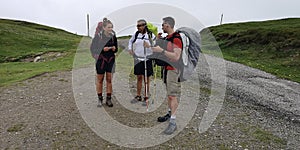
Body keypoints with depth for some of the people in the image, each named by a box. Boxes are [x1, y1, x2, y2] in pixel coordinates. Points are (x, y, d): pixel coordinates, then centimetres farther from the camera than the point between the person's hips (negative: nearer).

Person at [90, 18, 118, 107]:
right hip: (101, 60, -2)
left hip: (111, 60, 3)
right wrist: (103, 49, -19)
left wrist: (114, 49, -13)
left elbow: (116, 49, 10)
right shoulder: (98, 36, -6)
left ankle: (108, 99, 17)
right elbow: (93, 48, -5)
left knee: (109, 80, 6)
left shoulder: (113, 36, 3)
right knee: (100, 80, 8)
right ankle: (100, 99, 21)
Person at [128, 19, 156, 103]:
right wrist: (130, 49, 11)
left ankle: (146, 97, 15)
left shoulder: (151, 35, -4)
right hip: (138, 59, 3)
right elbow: (130, 41, 23)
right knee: (139, 78, 9)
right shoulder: (136, 34, 6)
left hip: (147, 59, -3)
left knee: (146, 79, 4)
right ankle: (138, 96, 22)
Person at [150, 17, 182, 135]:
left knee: (173, 95, -9)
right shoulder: (167, 37, 13)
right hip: (166, 68, 10)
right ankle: (170, 113, 30)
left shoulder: (176, 38, -17)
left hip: (173, 70, -10)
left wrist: (161, 50, -26)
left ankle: (173, 122, -3)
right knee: (168, 93, 17)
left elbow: (176, 57, -27)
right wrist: (157, 48, 11)